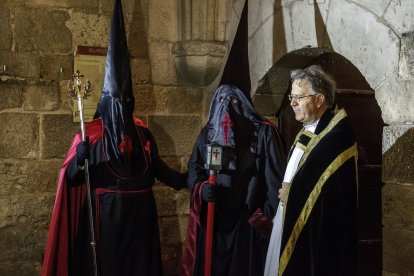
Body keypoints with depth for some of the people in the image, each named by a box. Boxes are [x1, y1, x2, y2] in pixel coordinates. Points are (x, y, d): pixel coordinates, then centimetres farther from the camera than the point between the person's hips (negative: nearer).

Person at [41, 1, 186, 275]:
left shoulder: (141, 131, 7)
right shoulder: (91, 132, -6)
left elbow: (157, 166, 16)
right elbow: (72, 178, -9)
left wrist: (184, 180, 16)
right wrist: (81, 156, -28)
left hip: (139, 213, 4)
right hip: (106, 215, -4)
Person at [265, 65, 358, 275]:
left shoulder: (337, 136, -18)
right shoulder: (308, 132, 11)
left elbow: (327, 190, -23)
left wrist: (290, 192, -9)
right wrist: (287, 190, -3)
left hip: (320, 233, -9)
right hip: (293, 222, 9)